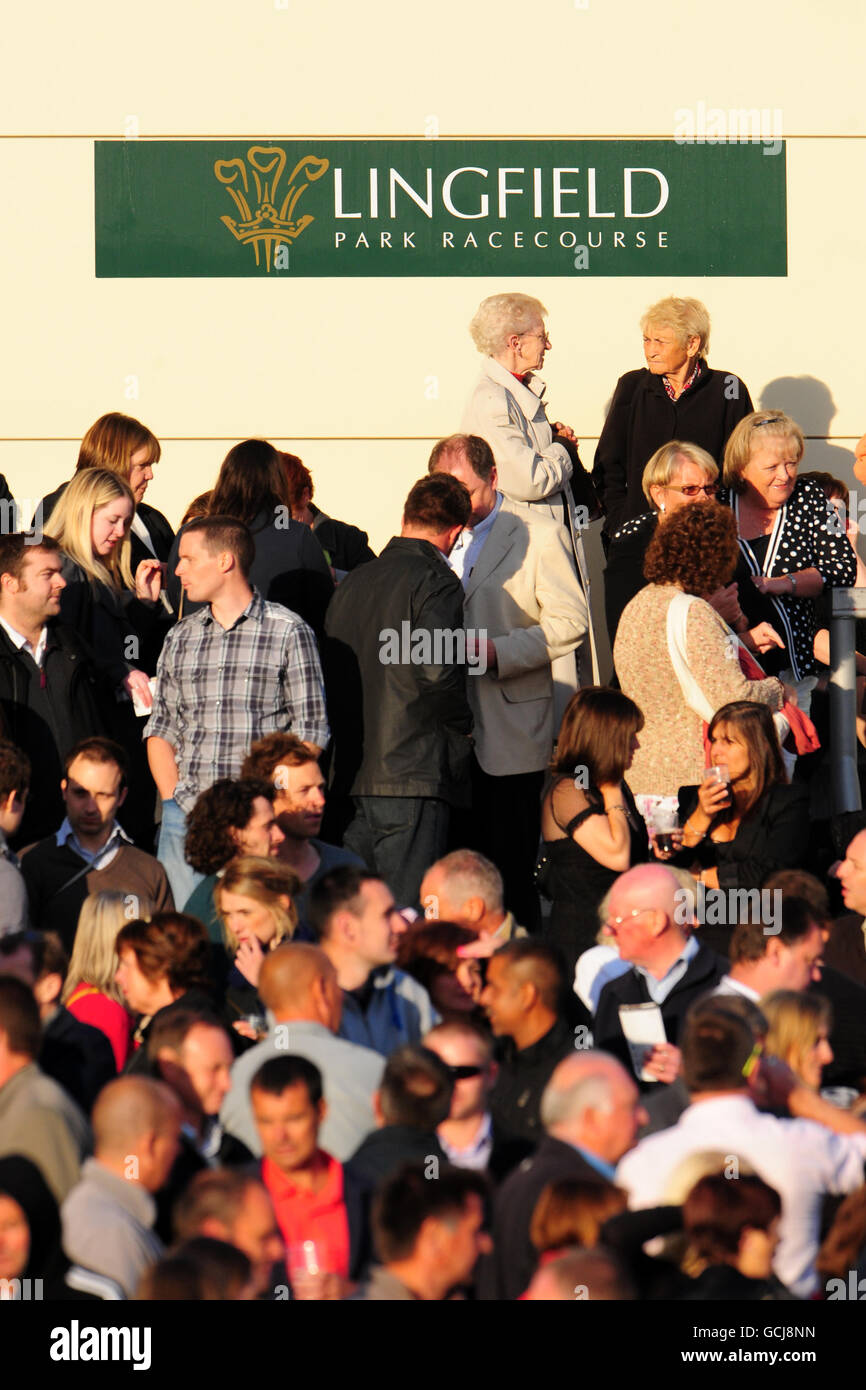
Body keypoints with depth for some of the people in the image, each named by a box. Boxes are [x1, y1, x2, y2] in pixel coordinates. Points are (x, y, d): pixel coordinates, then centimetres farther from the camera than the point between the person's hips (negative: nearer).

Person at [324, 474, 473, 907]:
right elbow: (436, 668, -21)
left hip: (351, 774, 7)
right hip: (413, 773, -7)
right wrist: (461, 722, -5)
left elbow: (331, 670, 16)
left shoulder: (353, 582, 14)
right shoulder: (436, 583, -8)